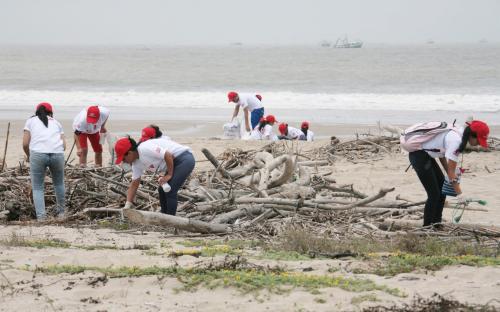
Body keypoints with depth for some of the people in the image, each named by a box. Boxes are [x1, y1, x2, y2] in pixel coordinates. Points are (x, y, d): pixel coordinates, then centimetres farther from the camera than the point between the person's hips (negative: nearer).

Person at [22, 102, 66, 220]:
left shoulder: (31, 121, 19)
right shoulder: (56, 122, 25)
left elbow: (25, 143, 11)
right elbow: (64, 145, 16)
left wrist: (28, 155, 29)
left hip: (38, 153, -2)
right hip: (57, 153, 2)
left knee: (37, 187, 7)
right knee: (59, 183, 25)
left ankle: (41, 217, -3)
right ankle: (61, 212, 35)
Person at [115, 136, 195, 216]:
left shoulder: (145, 149, -25)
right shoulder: (136, 163, 6)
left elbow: (168, 155, -28)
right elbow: (134, 184, 12)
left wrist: (169, 175, -17)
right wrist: (126, 207, 8)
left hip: (185, 159, -10)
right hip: (175, 162, 10)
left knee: (170, 191, -14)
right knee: (162, 190, 15)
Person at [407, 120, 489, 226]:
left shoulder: (457, 134, 2)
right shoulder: (456, 141, -26)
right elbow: (451, 170, -24)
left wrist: (451, 176, 1)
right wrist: (460, 195, -19)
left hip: (426, 155, 10)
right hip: (418, 155, -10)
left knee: (442, 189, 13)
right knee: (434, 194, -7)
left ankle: (436, 225, 20)